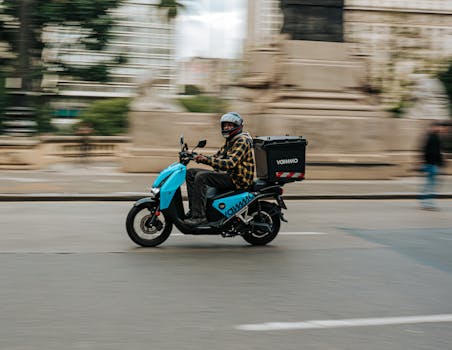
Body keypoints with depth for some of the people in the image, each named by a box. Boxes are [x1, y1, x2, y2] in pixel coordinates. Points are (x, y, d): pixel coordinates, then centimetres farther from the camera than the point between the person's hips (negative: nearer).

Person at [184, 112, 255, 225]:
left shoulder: (242, 141, -12)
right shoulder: (230, 141, 19)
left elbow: (230, 163, -25)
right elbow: (216, 158, 19)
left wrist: (207, 159, -30)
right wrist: (202, 158, -3)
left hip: (237, 180, -10)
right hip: (227, 174, 10)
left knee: (201, 177, -27)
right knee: (190, 173, 6)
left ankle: (199, 215, -30)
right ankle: (193, 209, -1)